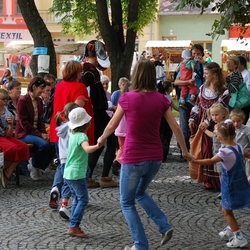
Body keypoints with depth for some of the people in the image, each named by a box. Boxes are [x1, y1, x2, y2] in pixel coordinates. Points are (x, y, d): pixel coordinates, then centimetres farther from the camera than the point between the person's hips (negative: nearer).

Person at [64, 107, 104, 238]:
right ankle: (74, 226, -11)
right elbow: (87, 149, -38)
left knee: (77, 199, 15)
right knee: (83, 199, -6)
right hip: (77, 174, -9)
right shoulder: (81, 136, -17)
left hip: (68, 173, 9)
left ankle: (73, 227, 15)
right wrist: (97, 146, -53)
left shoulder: (73, 135, 10)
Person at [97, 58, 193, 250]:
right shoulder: (161, 99, -1)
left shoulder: (127, 98, -10)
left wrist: (102, 138, 22)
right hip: (155, 158, 5)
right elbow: (176, 128, 5)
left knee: (127, 202, 13)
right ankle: (165, 226, 13)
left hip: (133, 158, -4)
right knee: (140, 193, 29)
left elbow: (112, 125, 2)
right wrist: (185, 151, 19)